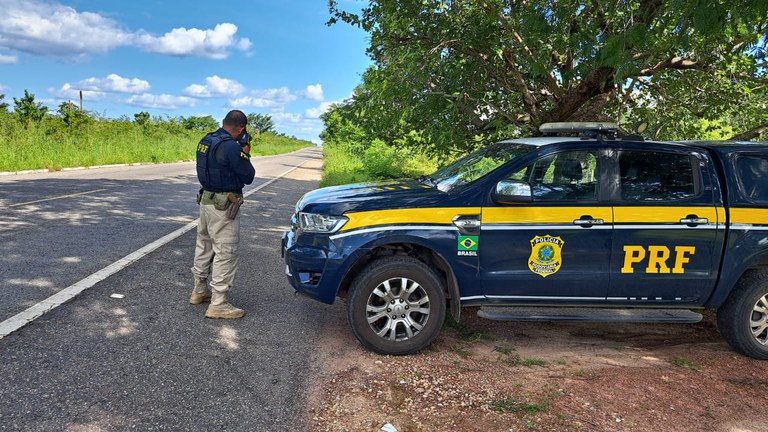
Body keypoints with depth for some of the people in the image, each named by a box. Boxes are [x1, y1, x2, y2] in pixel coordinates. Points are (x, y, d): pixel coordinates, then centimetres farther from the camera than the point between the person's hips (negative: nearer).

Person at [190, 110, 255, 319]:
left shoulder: (206, 141, 6)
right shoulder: (231, 147, -21)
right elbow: (248, 177, -13)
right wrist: (245, 154, 2)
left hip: (206, 199, 9)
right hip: (223, 207, -9)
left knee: (204, 246, 20)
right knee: (226, 253, -3)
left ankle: (200, 291, 34)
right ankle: (218, 304, 1)